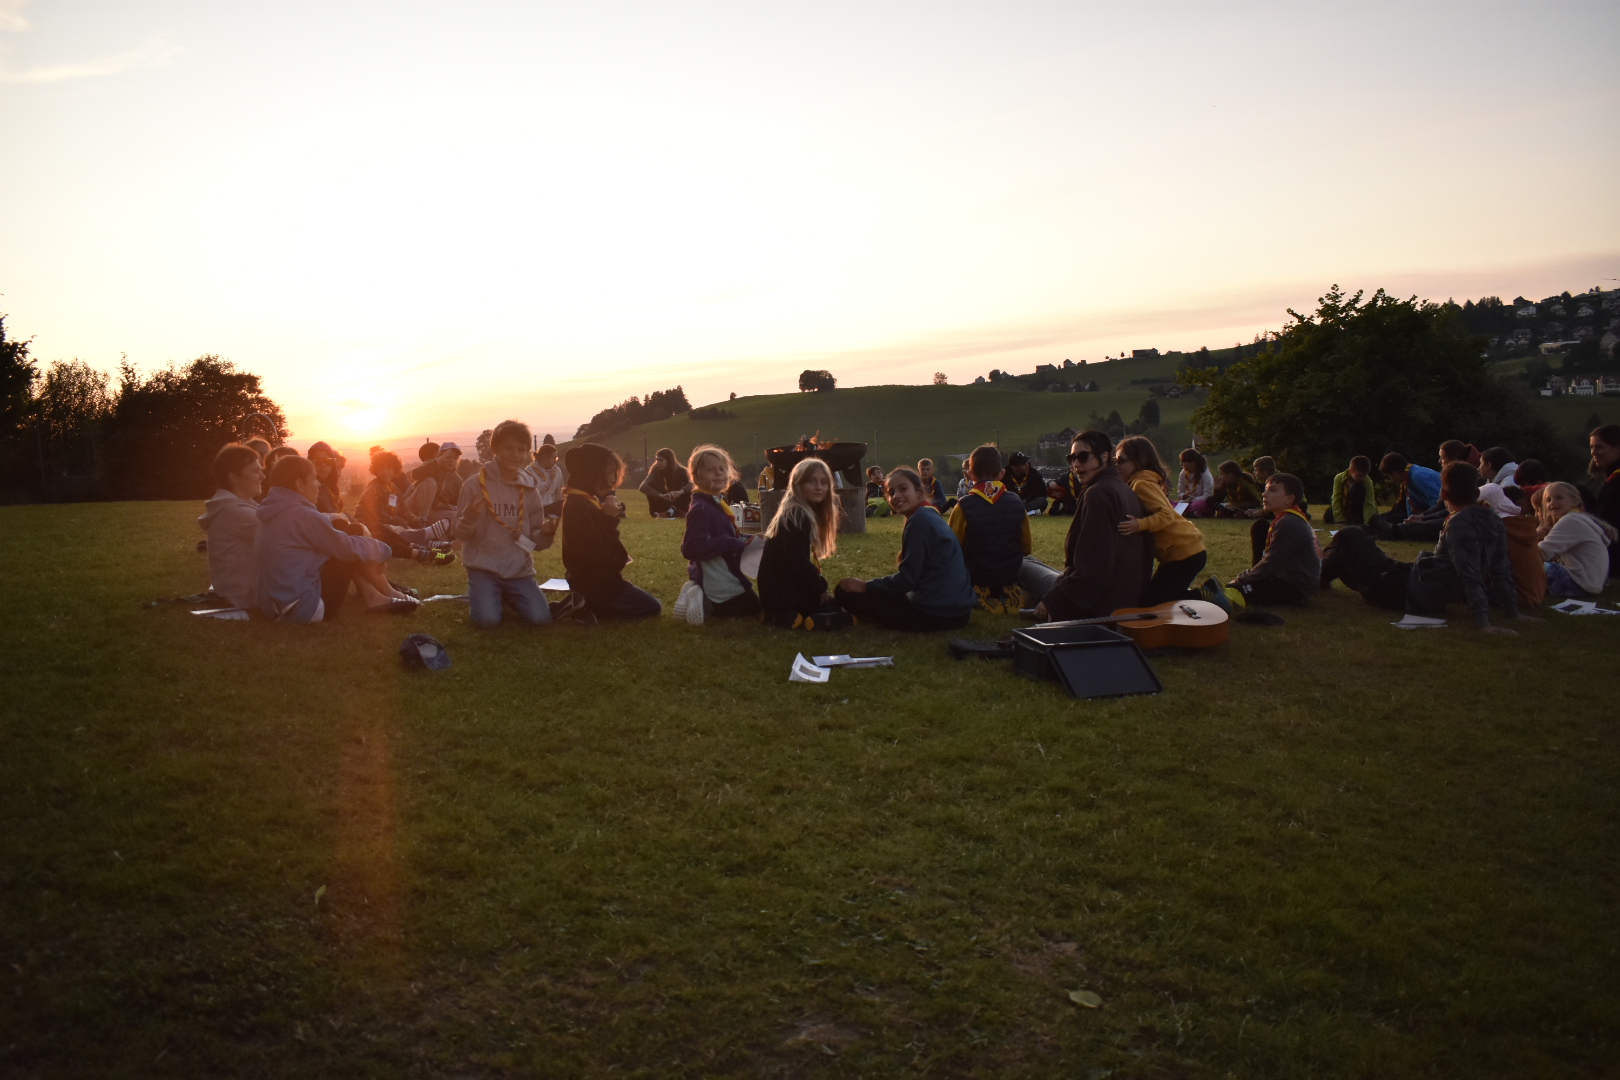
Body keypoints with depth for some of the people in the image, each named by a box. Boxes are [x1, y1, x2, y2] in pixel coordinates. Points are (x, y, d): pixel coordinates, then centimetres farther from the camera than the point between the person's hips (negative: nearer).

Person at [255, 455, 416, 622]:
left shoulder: (275, 511, 10)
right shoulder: (301, 514, -18)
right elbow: (348, 548, -11)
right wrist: (381, 548, 5)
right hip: (305, 608, -10)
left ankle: (372, 597, 6)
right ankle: (389, 595, 14)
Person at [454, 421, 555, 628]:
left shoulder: (529, 489, 3)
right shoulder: (475, 484, -4)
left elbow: (535, 541, 8)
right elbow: (461, 534, -2)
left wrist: (545, 534, -15)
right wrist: (469, 518, -24)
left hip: (519, 569, 3)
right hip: (483, 566, -2)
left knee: (539, 617, -18)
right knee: (488, 619, -26)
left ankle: (508, 598, 15)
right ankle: (477, 594, 11)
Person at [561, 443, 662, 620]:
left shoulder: (584, 502, 10)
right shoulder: (580, 507, -23)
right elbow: (596, 554, -28)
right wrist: (610, 519, -23)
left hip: (592, 579, 10)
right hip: (595, 582, -10)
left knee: (647, 602, 22)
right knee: (652, 607, -1)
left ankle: (584, 603, 9)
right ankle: (586, 606, -8)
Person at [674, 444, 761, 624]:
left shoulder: (718, 503, 8)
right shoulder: (701, 508, -23)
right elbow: (691, 548, -31)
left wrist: (743, 542, 3)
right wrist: (731, 544, -31)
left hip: (723, 578, 9)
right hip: (717, 582, -9)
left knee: (751, 607, 27)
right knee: (752, 609, 5)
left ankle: (702, 601, 11)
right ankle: (706, 607, -3)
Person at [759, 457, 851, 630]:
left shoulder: (805, 514, 16)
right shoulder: (796, 517, -16)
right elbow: (798, 563, -22)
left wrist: (820, 586, 6)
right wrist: (821, 588, -9)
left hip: (784, 589, 9)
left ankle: (783, 616, 3)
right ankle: (794, 618, -16)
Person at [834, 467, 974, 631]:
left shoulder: (919, 520, -15)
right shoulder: (930, 514, 14)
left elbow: (907, 578, -17)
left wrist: (865, 586, -7)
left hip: (935, 614, -10)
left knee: (846, 592, -4)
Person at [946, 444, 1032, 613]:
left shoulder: (963, 506, -19)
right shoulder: (1016, 503, -7)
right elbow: (1027, 547, 2)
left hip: (975, 578, -4)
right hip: (1010, 577, 4)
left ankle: (979, 595, 16)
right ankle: (1005, 593, 21)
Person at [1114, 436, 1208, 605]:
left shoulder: (1141, 484, -15)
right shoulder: (1149, 481, 15)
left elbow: (1166, 515, -25)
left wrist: (1139, 525, -38)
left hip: (1183, 552, -10)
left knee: (1149, 602, -6)